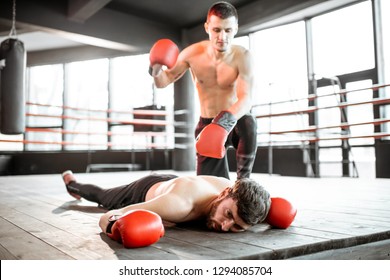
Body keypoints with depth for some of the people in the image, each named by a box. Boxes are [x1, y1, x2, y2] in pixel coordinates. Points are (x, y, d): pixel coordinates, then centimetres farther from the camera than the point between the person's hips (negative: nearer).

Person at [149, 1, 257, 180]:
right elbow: (163, 82, -1)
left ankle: (243, 182, -19)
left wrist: (227, 119, -52)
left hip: (235, 120, -2)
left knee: (248, 124, -39)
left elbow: (246, 99, -31)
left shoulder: (242, 56, -20)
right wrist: (156, 69, -25)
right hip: (207, 124, 2)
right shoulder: (192, 53, -11)